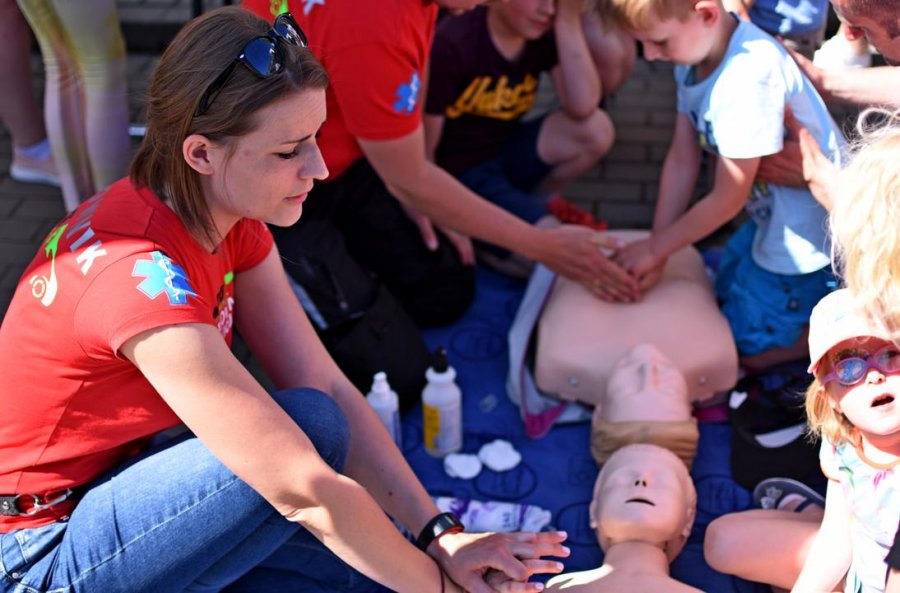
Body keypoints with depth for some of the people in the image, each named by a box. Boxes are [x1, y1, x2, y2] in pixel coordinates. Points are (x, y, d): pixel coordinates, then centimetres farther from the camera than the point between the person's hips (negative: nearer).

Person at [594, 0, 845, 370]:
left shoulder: (748, 75, -34)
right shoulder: (695, 54, -7)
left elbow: (728, 199, -24)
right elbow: (681, 160, -2)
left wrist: (654, 249, -12)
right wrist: (654, 248, -3)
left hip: (809, 228, -9)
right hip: (773, 212, 9)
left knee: (748, 350, 4)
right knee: (724, 295, 26)